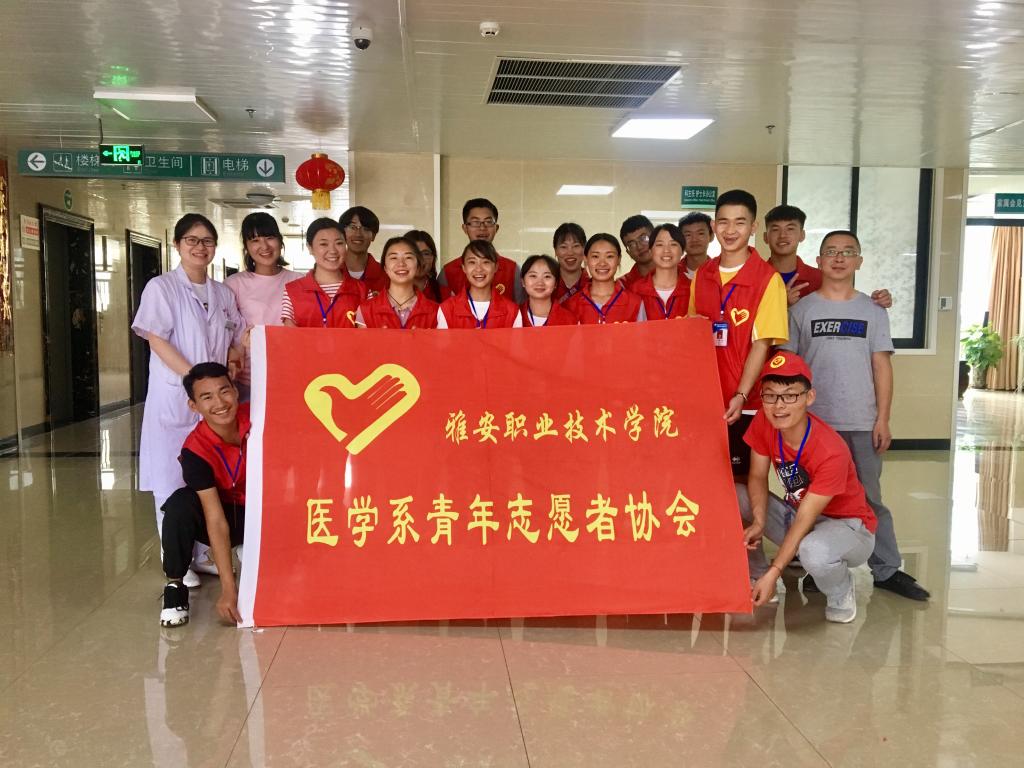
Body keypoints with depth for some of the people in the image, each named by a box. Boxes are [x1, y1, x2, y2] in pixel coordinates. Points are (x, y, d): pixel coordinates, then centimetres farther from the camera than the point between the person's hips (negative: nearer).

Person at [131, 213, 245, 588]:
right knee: (172, 479, -1)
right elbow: (157, 340, -10)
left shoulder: (223, 293, 12)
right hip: (174, 397, -5)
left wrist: (232, 360, -3)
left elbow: (235, 340, 19)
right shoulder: (161, 287, -3)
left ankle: (204, 551, 20)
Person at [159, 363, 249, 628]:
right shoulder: (195, 451, -25)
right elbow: (216, 521, -29)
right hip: (229, 517, -2)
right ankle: (175, 586, -11)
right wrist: (228, 589, -33)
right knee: (180, 504, -31)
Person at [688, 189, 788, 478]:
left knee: (743, 480, 5)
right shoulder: (702, 275, 8)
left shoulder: (768, 279, -8)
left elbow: (762, 343, -11)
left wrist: (740, 395, -19)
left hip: (745, 403, -4)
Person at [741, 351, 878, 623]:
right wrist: (758, 523, -27)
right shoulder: (763, 423, -15)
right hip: (795, 513, 6)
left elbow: (805, 519, -28)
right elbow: (758, 478, -8)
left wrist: (773, 574, -29)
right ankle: (756, 574, 6)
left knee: (814, 550, -41)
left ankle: (840, 594, -2)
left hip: (847, 527, -5)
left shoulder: (831, 452, -31)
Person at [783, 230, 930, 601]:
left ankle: (887, 569, 15)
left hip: (861, 423, 1)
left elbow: (882, 366, 5)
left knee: (870, 499, 5)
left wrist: (882, 419, -1)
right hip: (812, 421, 0)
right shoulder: (801, 310, 4)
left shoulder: (873, 311, 7)